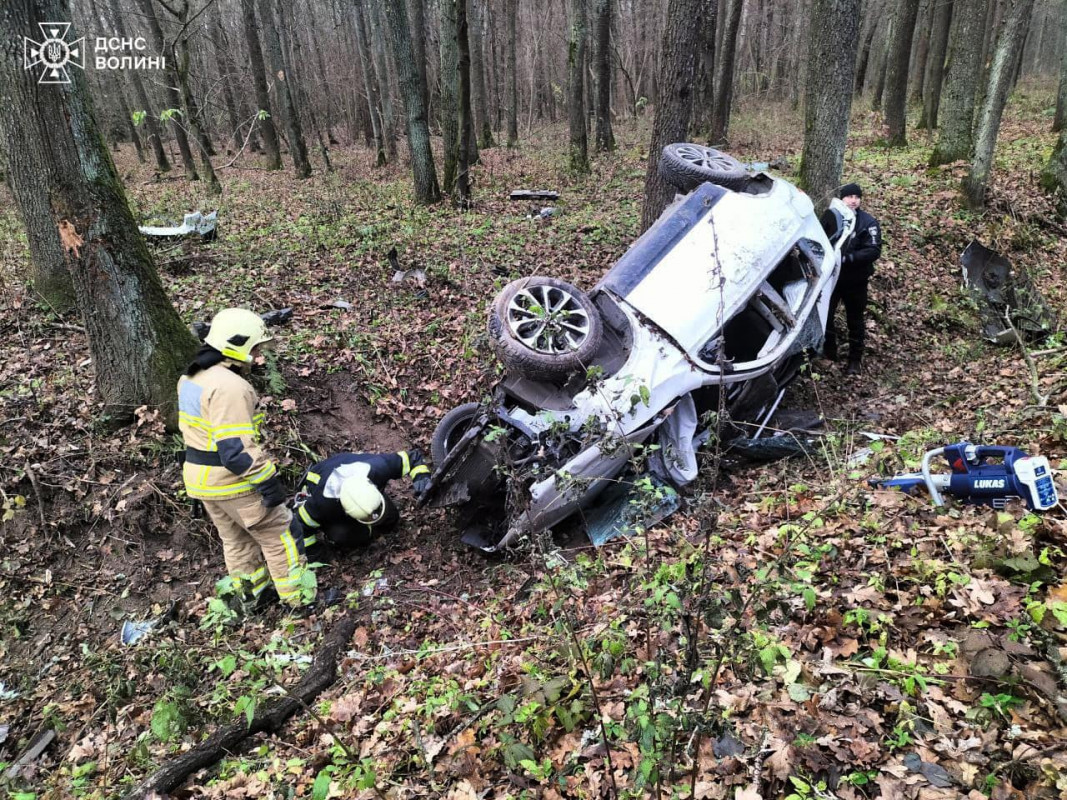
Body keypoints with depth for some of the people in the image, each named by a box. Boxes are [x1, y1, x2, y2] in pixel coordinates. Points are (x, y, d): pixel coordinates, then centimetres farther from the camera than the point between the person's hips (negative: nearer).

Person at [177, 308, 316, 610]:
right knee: (278, 534, 5)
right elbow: (237, 449, -29)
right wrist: (268, 481, -23)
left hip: (199, 477, 9)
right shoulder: (230, 386, -25)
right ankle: (302, 596, 14)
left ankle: (249, 592, 38)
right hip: (232, 480, -9)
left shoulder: (191, 378, 7)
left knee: (235, 538, 24)